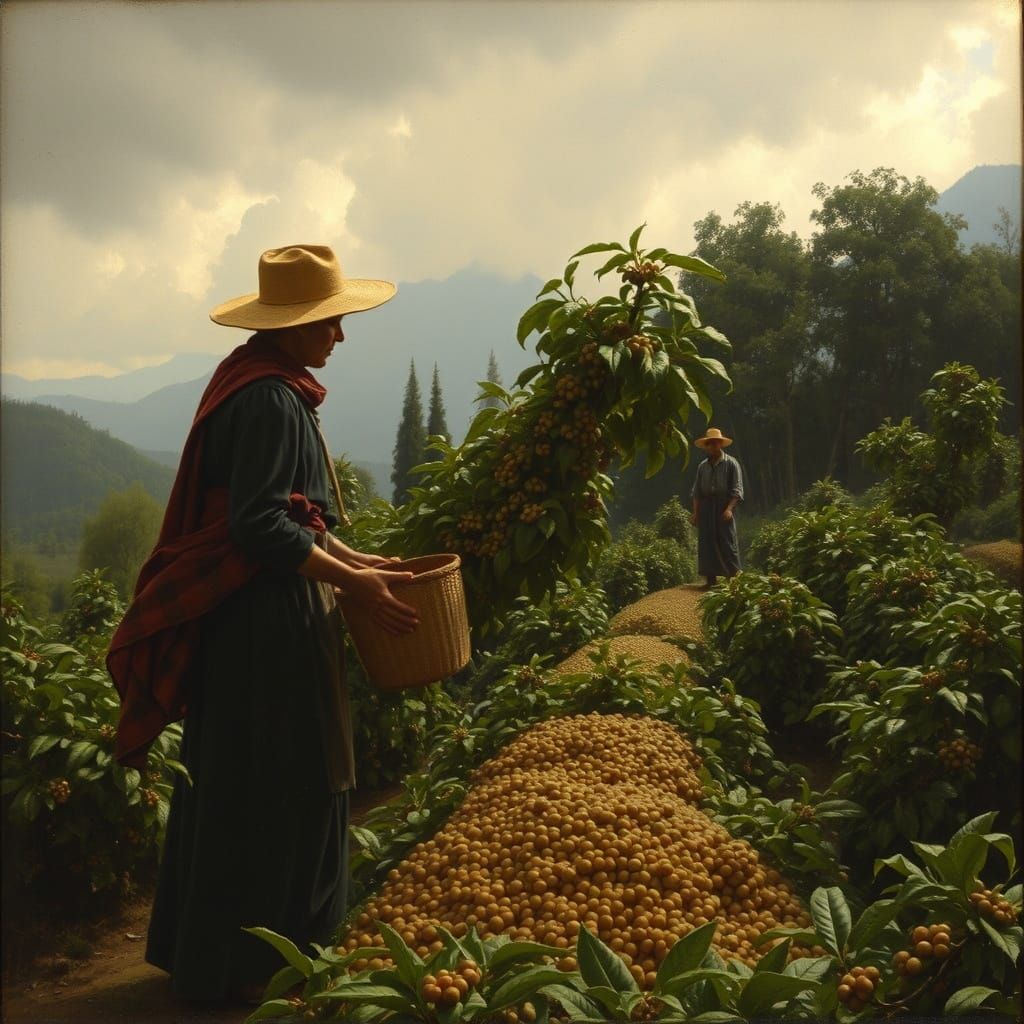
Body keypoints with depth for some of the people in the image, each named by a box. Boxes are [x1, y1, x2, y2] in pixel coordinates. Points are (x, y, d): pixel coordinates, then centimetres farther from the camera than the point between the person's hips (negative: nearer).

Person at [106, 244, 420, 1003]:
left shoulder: (268, 389, 13)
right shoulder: (270, 400, -19)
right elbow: (260, 527, -24)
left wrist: (352, 558, 15)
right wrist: (354, 583, -18)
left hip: (261, 615, 10)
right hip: (266, 622, -10)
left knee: (248, 788, 18)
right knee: (267, 789, 1)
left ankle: (209, 951, 32)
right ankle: (242, 965, 15)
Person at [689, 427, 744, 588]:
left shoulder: (731, 464, 0)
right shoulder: (702, 466, 14)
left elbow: (737, 490, -6)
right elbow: (696, 491, 14)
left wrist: (729, 509, -19)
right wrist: (695, 513, 6)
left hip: (723, 507, -4)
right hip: (706, 508, 5)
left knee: (727, 543, -7)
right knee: (706, 544, 2)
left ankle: (734, 578, -4)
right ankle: (711, 579, 9)